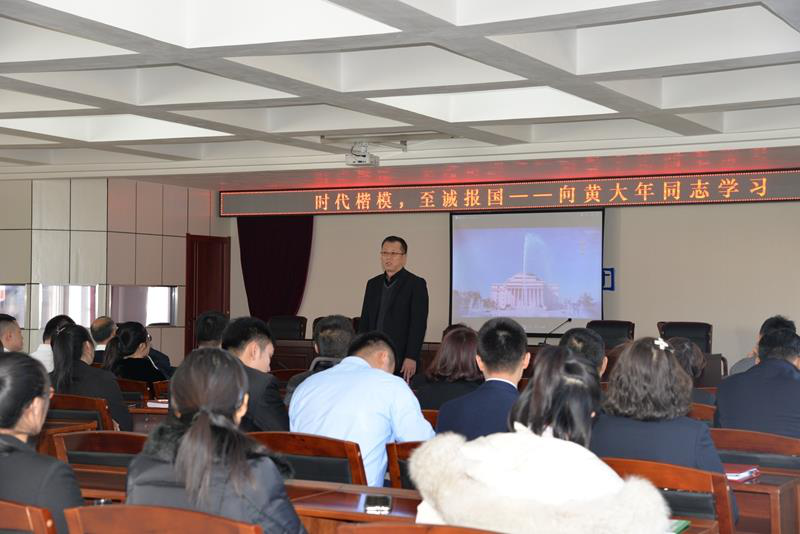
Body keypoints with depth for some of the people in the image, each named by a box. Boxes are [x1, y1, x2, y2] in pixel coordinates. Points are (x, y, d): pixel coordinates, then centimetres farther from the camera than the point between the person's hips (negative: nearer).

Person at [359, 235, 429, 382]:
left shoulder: (416, 284, -2)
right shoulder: (373, 284, 15)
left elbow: (419, 324, -9)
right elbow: (364, 321, 16)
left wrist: (411, 358, -16)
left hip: (402, 361, -5)